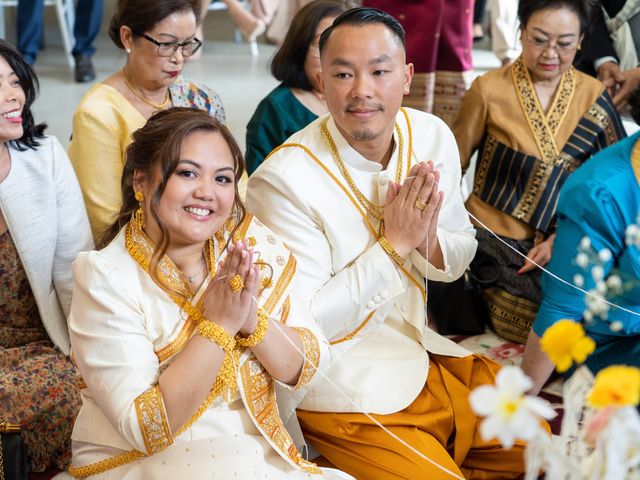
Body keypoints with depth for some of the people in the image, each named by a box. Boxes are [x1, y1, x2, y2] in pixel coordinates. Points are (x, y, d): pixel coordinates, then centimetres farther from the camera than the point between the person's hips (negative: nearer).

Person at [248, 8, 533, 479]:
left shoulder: (434, 137, -3)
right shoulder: (283, 179, -22)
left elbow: (461, 257, 8)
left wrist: (429, 241, -16)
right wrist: (394, 243, -23)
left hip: (423, 349, 7)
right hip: (347, 393, -6)